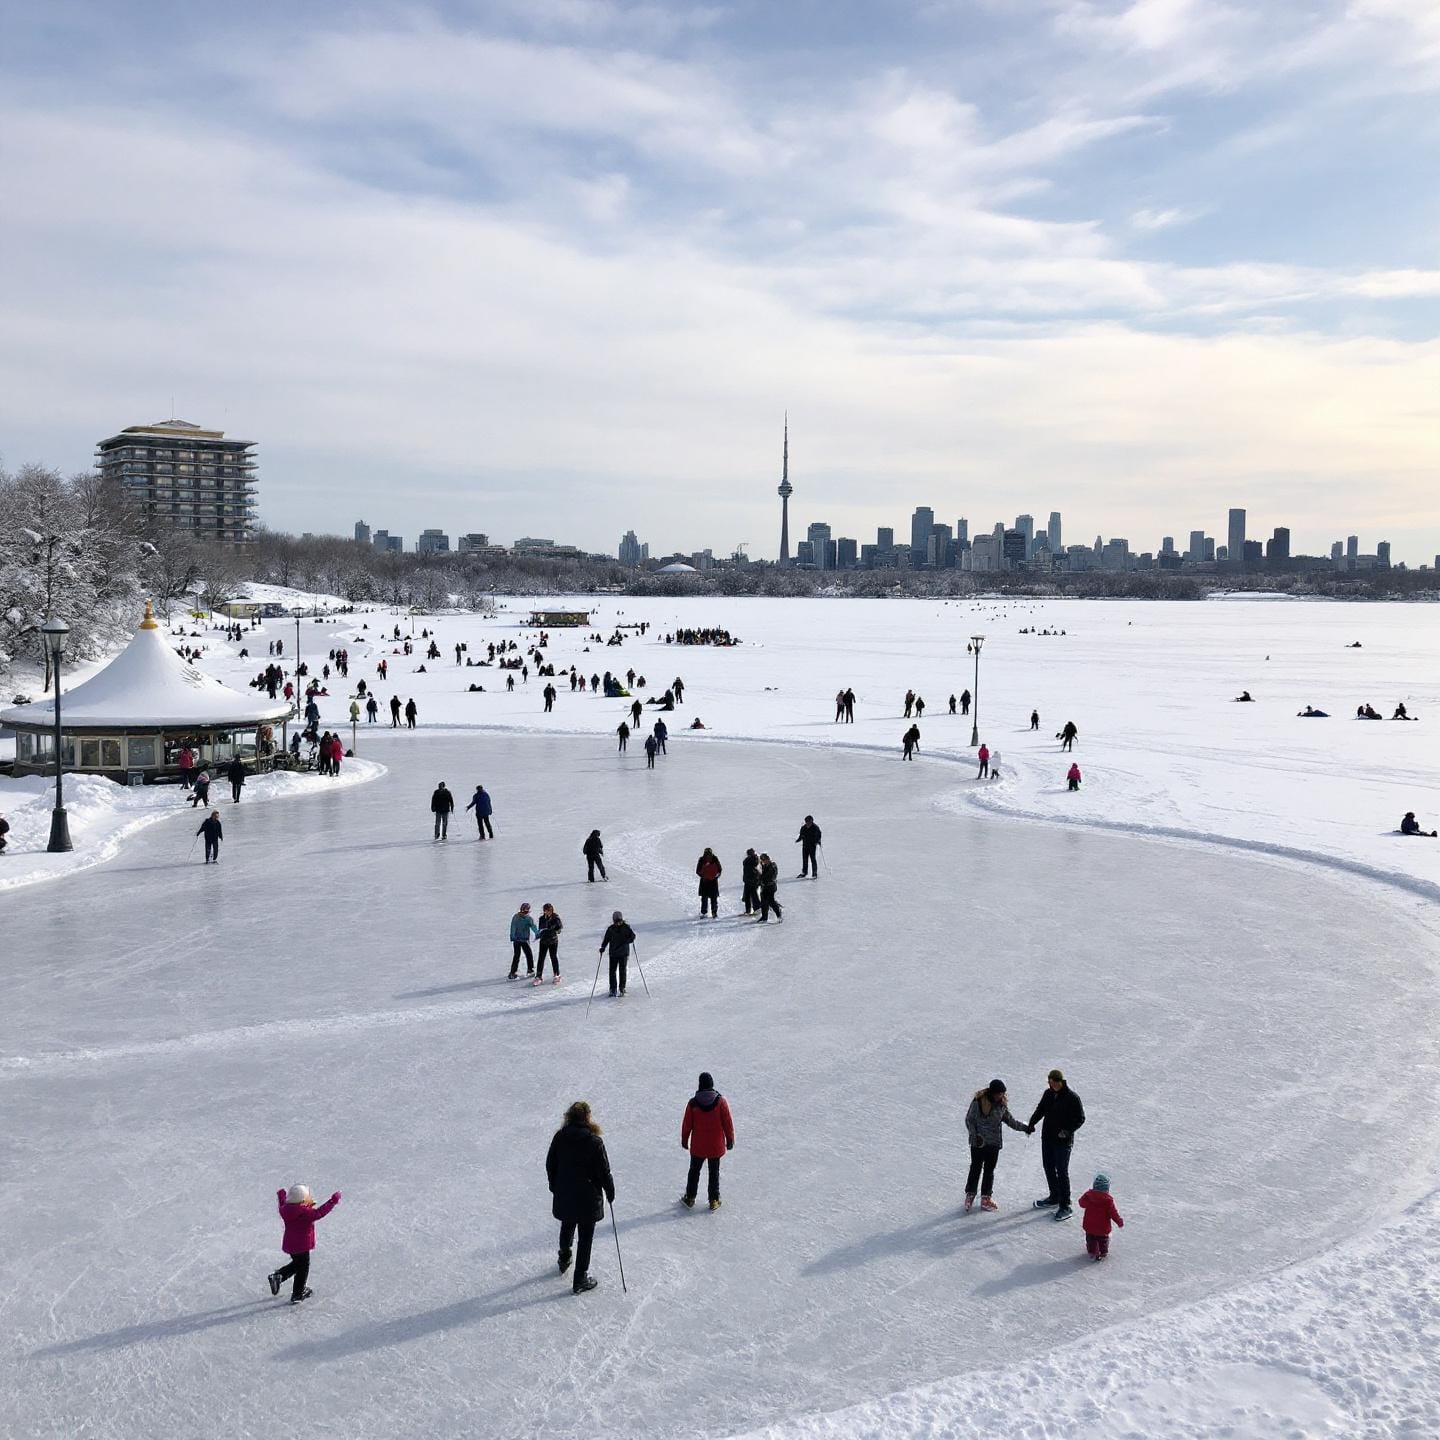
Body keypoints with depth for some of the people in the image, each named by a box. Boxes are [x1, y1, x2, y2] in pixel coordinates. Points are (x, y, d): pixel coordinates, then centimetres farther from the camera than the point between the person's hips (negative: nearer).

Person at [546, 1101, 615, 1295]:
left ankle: (564, 1259, 49)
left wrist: (555, 1187, 20)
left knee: (567, 1227, 28)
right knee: (585, 1237, 8)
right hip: (588, 1198, -4)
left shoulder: (560, 1137, -6)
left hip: (563, 1196, 4)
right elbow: (604, 1171, -14)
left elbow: (550, 1165, 5)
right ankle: (580, 1280, 14)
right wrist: (610, 1192, 2)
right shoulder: (594, 1141, -20)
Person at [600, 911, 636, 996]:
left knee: (622, 971, 0)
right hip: (613, 953, 2)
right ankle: (613, 989, 12)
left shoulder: (626, 927, -3)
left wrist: (629, 940, -20)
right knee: (612, 971, 1)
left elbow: (632, 935, 0)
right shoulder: (610, 929, 2)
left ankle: (622, 988, 10)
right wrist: (603, 947, -3)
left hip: (624, 953, -2)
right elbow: (606, 939, 9)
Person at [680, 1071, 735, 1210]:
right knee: (714, 1172, 13)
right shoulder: (721, 1101, -13)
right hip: (716, 1145, 0)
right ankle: (714, 1201, 19)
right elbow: (728, 1123, -6)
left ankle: (690, 1198, 24)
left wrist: (684, 1140, 12)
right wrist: (730, 1140, 7)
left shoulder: (693, 1102, -11)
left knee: (694, 1171, 16)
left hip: (697, 1146, 0)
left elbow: (686, 1124, -3)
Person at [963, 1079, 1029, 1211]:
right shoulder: (978, 1102, -14)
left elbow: (1010, 1120, 13)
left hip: (994, 1143, 4)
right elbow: (969, 1119, -7)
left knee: (989, 1170, 11)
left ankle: (986, 1198, 22)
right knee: (976, 1169, 2)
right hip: (978, 1142, -4)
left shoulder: (1002, 1104, -1)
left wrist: (1023, 1128, 5)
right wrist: (974, 1135, -17)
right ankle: (970, 1196, 15)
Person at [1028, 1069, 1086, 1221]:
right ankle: (1054, 1198, 35)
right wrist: (1032, 1123, 1)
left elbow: (1080, 1118, -12)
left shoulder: (1072, 1098, -17)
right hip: (1047, 1138, 7)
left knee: (1062, 1172, -5)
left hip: (1063, 1141, -7)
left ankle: (1065, 1206, 3)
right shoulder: (1048, 1094, 2)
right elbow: (1040, 1110, 15)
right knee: (1049, 1168, 17)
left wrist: (1068, 1131, -23)